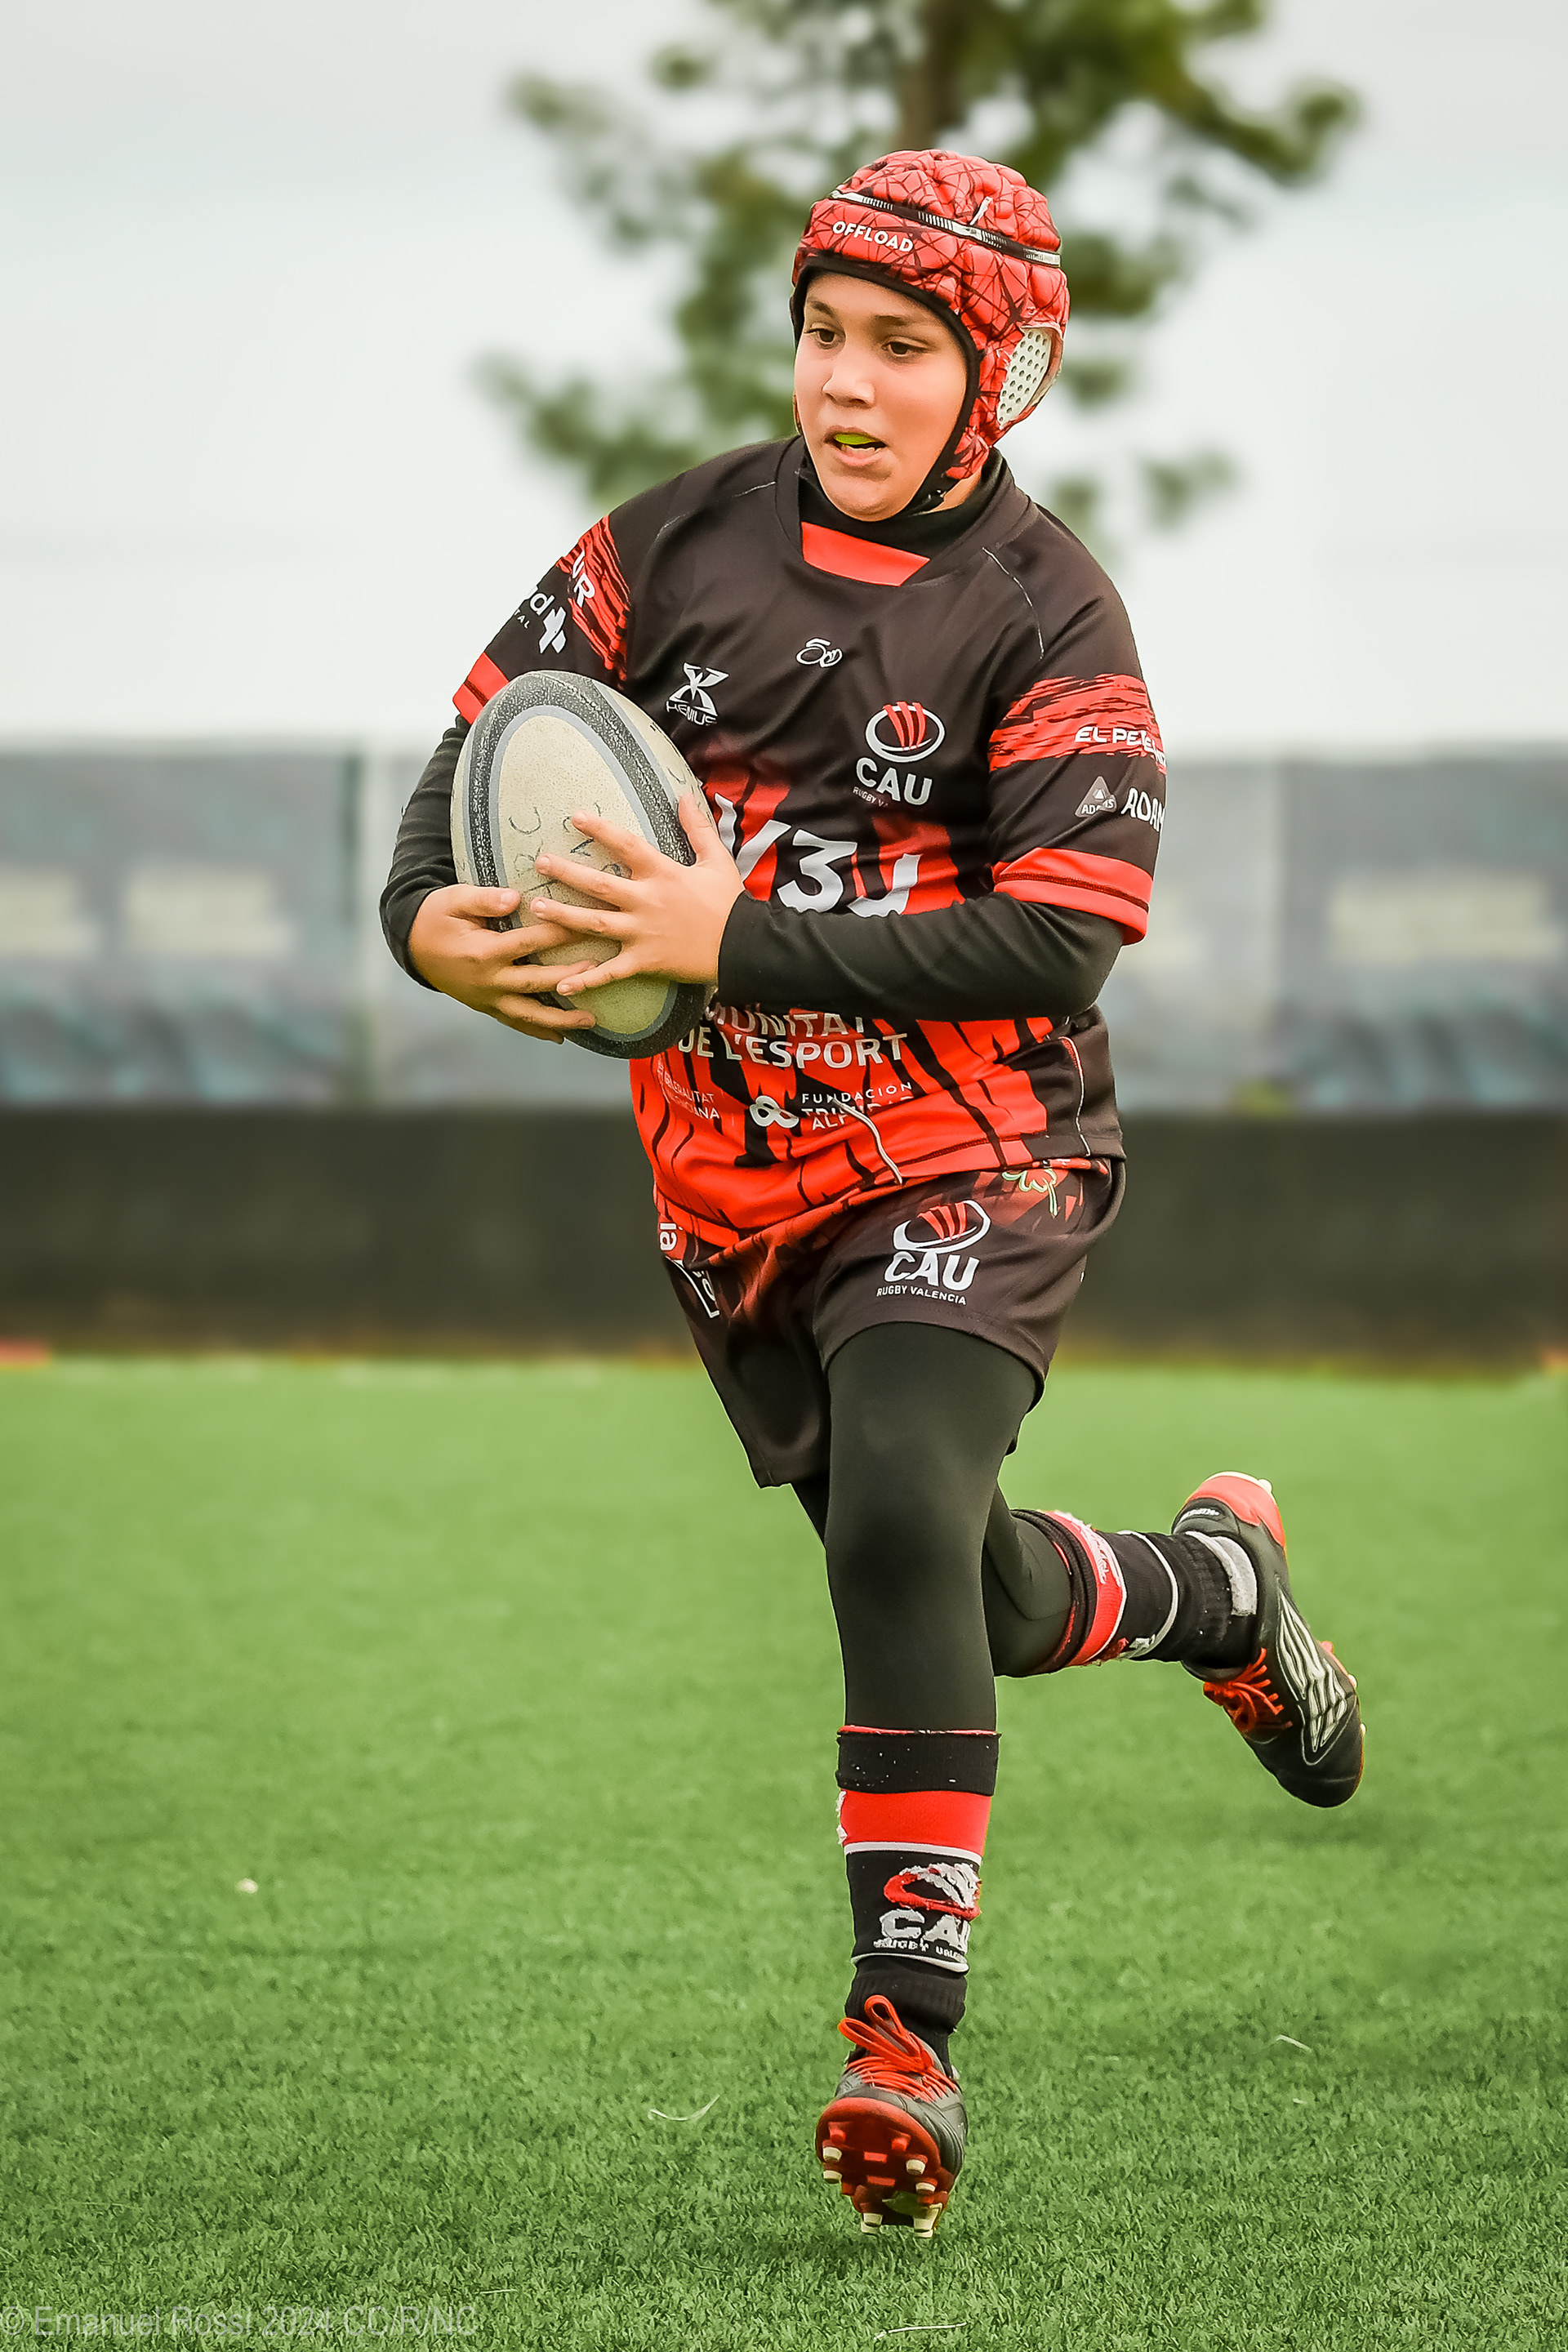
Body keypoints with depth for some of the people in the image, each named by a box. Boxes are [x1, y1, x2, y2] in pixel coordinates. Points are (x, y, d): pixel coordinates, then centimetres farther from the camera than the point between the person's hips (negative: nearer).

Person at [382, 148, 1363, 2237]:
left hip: (970, 1163, -5)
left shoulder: (1044, 613, -11)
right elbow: (498, 722, 6)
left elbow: (1059, 942, -19)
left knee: (904, 1519, -27)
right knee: (963, 1596, 13)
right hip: (734, 1181, 5)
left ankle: (908, 2030, -22)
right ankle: (1217, 1581, 47)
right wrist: (430, 912, -18)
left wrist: (736, 941, -26)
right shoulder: (689, 538, 2)